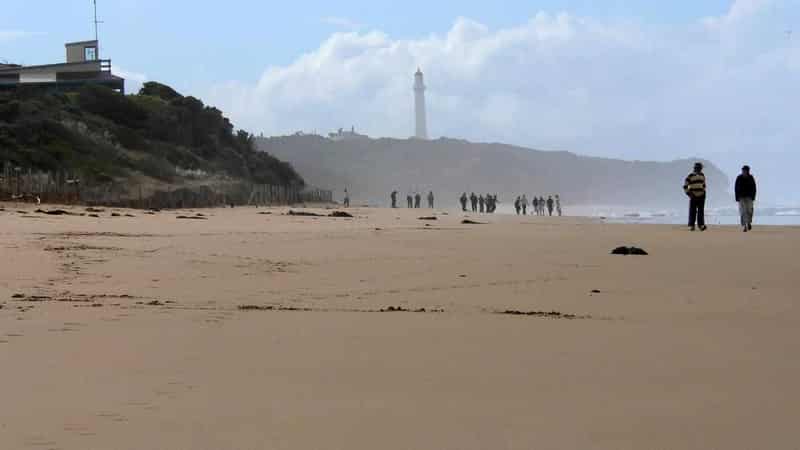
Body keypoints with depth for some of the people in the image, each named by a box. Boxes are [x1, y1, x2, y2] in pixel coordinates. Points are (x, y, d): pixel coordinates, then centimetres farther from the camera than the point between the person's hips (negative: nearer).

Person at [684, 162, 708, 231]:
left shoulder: (702, 175, 8)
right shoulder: (690, 176, -8)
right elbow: (685, 186, -8)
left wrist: (704, 192, 12)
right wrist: (689, 194, -15)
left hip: (701, 197, 4)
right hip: (693, 197, -4)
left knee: (701, 211, -6)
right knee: (692, 212, -3)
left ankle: (701, 225, -13)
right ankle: (691, 226, 3)